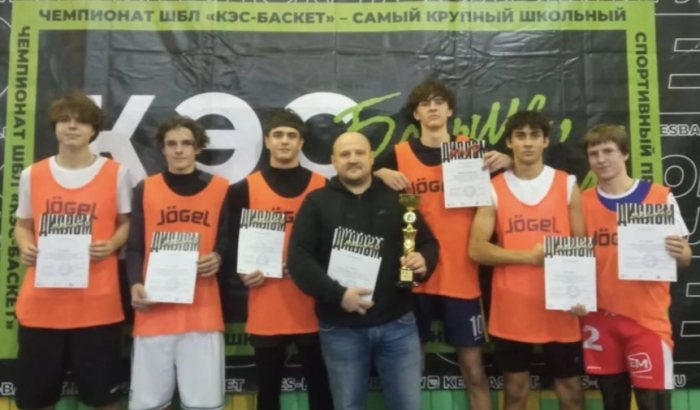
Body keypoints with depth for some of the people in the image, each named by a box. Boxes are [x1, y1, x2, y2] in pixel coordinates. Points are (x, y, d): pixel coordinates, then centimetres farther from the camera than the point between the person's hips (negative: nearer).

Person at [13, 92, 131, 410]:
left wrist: (111, 245, -14)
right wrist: (25, 247, -6)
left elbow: (127, 223, 7)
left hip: (97, 303, -2)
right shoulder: (32, 175, 6)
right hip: (41, 303, 2)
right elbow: (22, 225, 16)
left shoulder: (116, 173, -1)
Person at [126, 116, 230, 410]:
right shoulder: (145, 189, 8)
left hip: (203, 309, 0)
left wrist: (218, 257, -9)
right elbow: (134, 247, 7)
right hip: (154, 309, 1)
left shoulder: (220, 188, 7)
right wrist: (135, 283, -9)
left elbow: (230, 240, 12)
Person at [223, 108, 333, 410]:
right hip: (265, 309, 0)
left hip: (313, 307, 0)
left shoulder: (321, 187, 5)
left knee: (320, 384, 11)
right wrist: (243, 271, -13)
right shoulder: (245, 189, 5)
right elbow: (232, 243, 5)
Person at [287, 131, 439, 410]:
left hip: (397, 324, 2)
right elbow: (298, 258, -6)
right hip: (340, 329, -1)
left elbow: (429, 243, 11)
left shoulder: (396, 197, 8)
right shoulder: (316, 202, 1)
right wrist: (337, 294, -18)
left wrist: (424, 262, -13)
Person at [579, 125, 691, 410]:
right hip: (600, 318, 2)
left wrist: (679, 252, -20)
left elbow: (684, 257, 3)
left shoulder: (661, 197, -1)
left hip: (647, 318, -2)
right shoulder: (583, 202, 3)